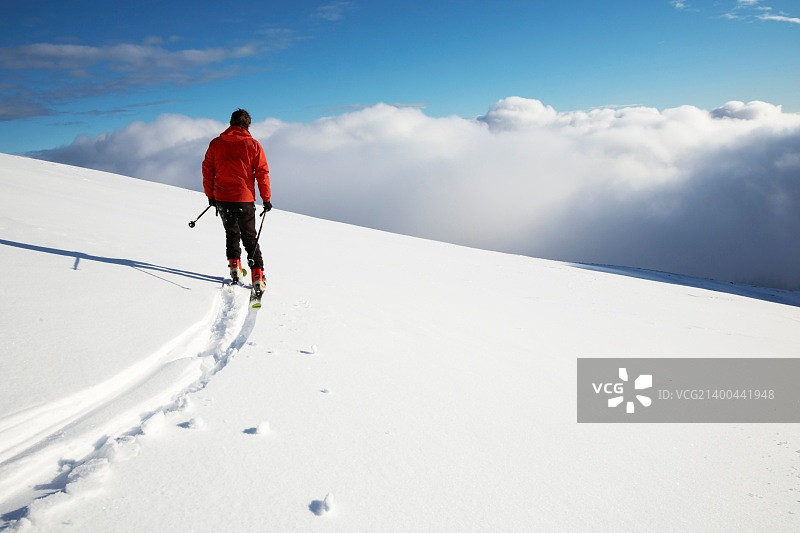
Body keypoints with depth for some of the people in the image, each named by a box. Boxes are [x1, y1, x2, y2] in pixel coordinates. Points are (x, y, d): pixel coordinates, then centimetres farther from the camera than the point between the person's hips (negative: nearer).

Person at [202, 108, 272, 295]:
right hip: (245, 200, -2)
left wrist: (210, 195, 16)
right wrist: (266, 199, 2)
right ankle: (258, 278, -2)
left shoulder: (216, 143, 4)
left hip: (222, 199, 2)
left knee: (231, 233, 24)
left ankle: (234, 266, 12)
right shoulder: (253, 145, -3)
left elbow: (207, 170, 6)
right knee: (250, 238, 7)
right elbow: (262, 173, -4)